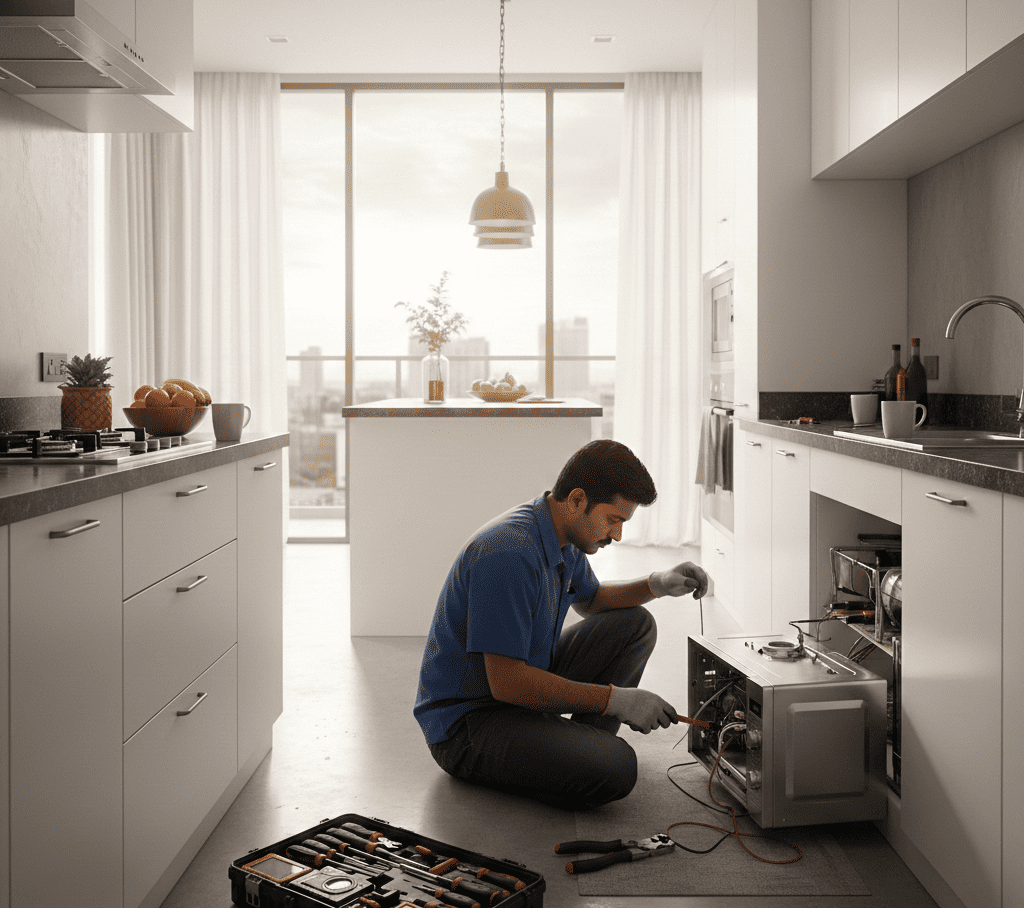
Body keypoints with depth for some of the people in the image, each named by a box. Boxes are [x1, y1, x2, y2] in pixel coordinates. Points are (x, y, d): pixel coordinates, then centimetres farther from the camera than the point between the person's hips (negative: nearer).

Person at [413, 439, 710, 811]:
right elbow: (506, 682, -29)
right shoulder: (508, 553, -28)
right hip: (468, 720, -10)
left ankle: (583, 746, 5)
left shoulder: (562, 536, 2)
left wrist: (657, 584, 4)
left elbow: (590, 599, 24)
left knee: (634, 625, 9)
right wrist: (616, 700, -22)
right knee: (614, 769, -30)